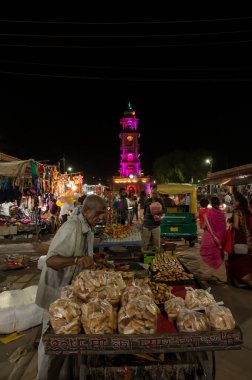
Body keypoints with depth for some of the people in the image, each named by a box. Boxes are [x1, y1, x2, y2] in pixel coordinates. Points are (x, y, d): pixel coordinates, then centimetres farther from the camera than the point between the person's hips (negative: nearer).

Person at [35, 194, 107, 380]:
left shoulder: (88, 228, 2)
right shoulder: (71, 228, -27)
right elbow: (51, 261, -31)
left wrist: (93, 258, 1)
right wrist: (77, 260, -46)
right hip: (58, 291, -8)